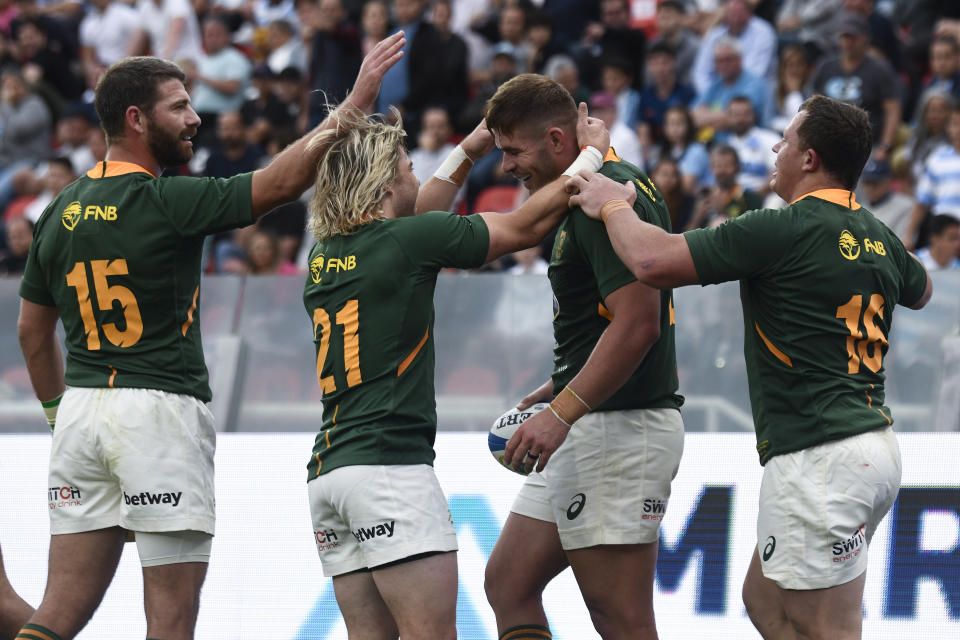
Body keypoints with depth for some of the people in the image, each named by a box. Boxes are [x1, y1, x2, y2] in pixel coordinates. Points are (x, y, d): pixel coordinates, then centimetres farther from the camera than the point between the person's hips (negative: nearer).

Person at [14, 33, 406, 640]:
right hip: (159, 409, -7)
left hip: (83, 409, 7)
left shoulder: (61, 211, 9)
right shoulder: (167, 201, -12)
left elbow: (32, 330, 17)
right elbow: (282, 180, -15)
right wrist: (360, 97, -11)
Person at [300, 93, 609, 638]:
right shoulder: (407, 241, -5)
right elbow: (526, 225, 2)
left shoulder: (324, 256, 15)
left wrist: (466, 155, 37)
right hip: (392, 465, -8)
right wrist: (591, 154, 15)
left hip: (327, 471, 8)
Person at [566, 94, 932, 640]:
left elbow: (653, 261, -18)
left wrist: (613, 205, 2)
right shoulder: (878, 237, 11)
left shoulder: (782, 231, -15)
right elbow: (920, 290, 36)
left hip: (820, 460, -10)